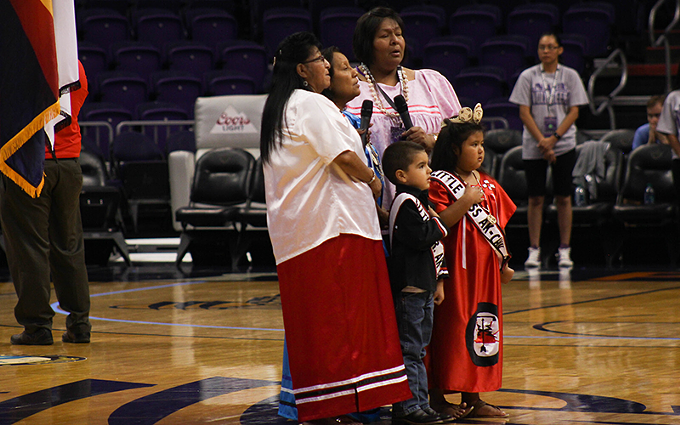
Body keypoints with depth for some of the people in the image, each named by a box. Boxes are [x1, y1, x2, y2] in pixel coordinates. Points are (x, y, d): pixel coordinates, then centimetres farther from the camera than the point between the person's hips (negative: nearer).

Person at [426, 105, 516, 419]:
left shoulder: (489, 185, 16)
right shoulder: (439, 184, -8)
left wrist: (504, 262, 16)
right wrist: (465, 201, -22)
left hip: (485, 269, 7)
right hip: (456, 268, -7)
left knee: (483, 328, 9)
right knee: (451, 328, -5)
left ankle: (472, 398, 15)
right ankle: (438, 396, 2)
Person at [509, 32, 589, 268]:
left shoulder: (570, 76, 3)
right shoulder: (528, 76, 2)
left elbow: (574, 111, -1)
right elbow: (524, 113, -2)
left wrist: (554, 138, -11)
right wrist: (542, 141, -12)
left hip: (564, 144, 0)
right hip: (533, 147, 0)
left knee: (563, 197, 1)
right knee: (535, 198, 0)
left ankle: (564, 250, 6)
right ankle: (534, 250, 5)